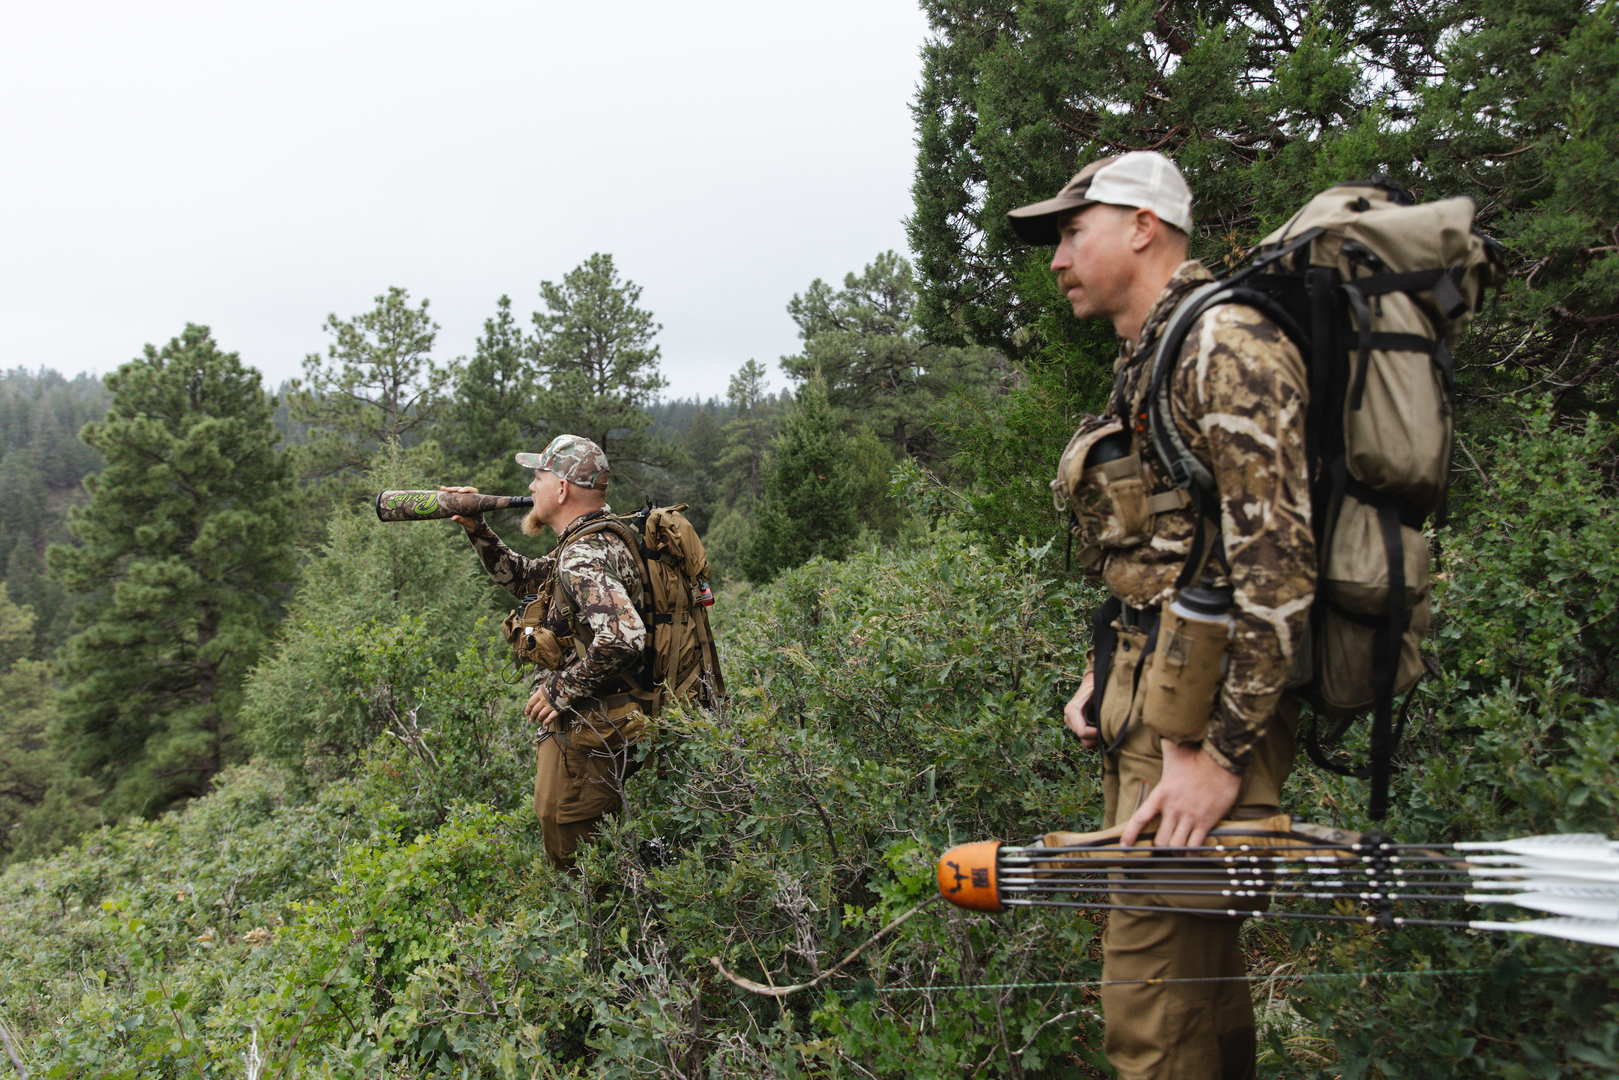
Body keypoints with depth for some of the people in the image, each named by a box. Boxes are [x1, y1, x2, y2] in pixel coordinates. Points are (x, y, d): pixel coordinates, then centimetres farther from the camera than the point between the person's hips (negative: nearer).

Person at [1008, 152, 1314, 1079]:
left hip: (1201, 712, -10)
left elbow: (1277, 564, -21)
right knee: (1198, 959, 20)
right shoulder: (1148, 359, 19)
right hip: (1149, 697, 10)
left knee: (1152, 996, -5)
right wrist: (1106, 673, 17)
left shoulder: (1224, 346, -13)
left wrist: (1220, 752, -21)